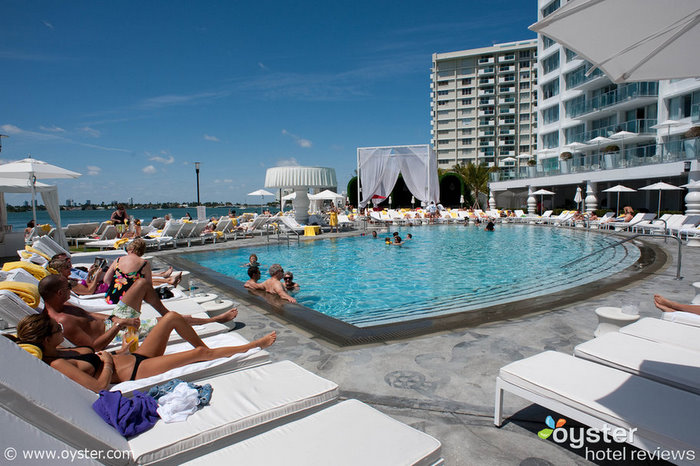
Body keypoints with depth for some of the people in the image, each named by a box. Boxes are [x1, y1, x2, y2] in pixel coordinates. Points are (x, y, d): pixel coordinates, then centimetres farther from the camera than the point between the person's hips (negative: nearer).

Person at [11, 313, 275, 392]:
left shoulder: (58, 351, 6)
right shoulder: (57, 365, -21)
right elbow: (99, 386, -29)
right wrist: (108, 362, -14)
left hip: (134, 357, 10)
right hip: (138, 372, -9)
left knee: (173, 317, 6)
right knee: (201, 353, -13)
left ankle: (203, 346, 23)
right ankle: (253, 346, 4)